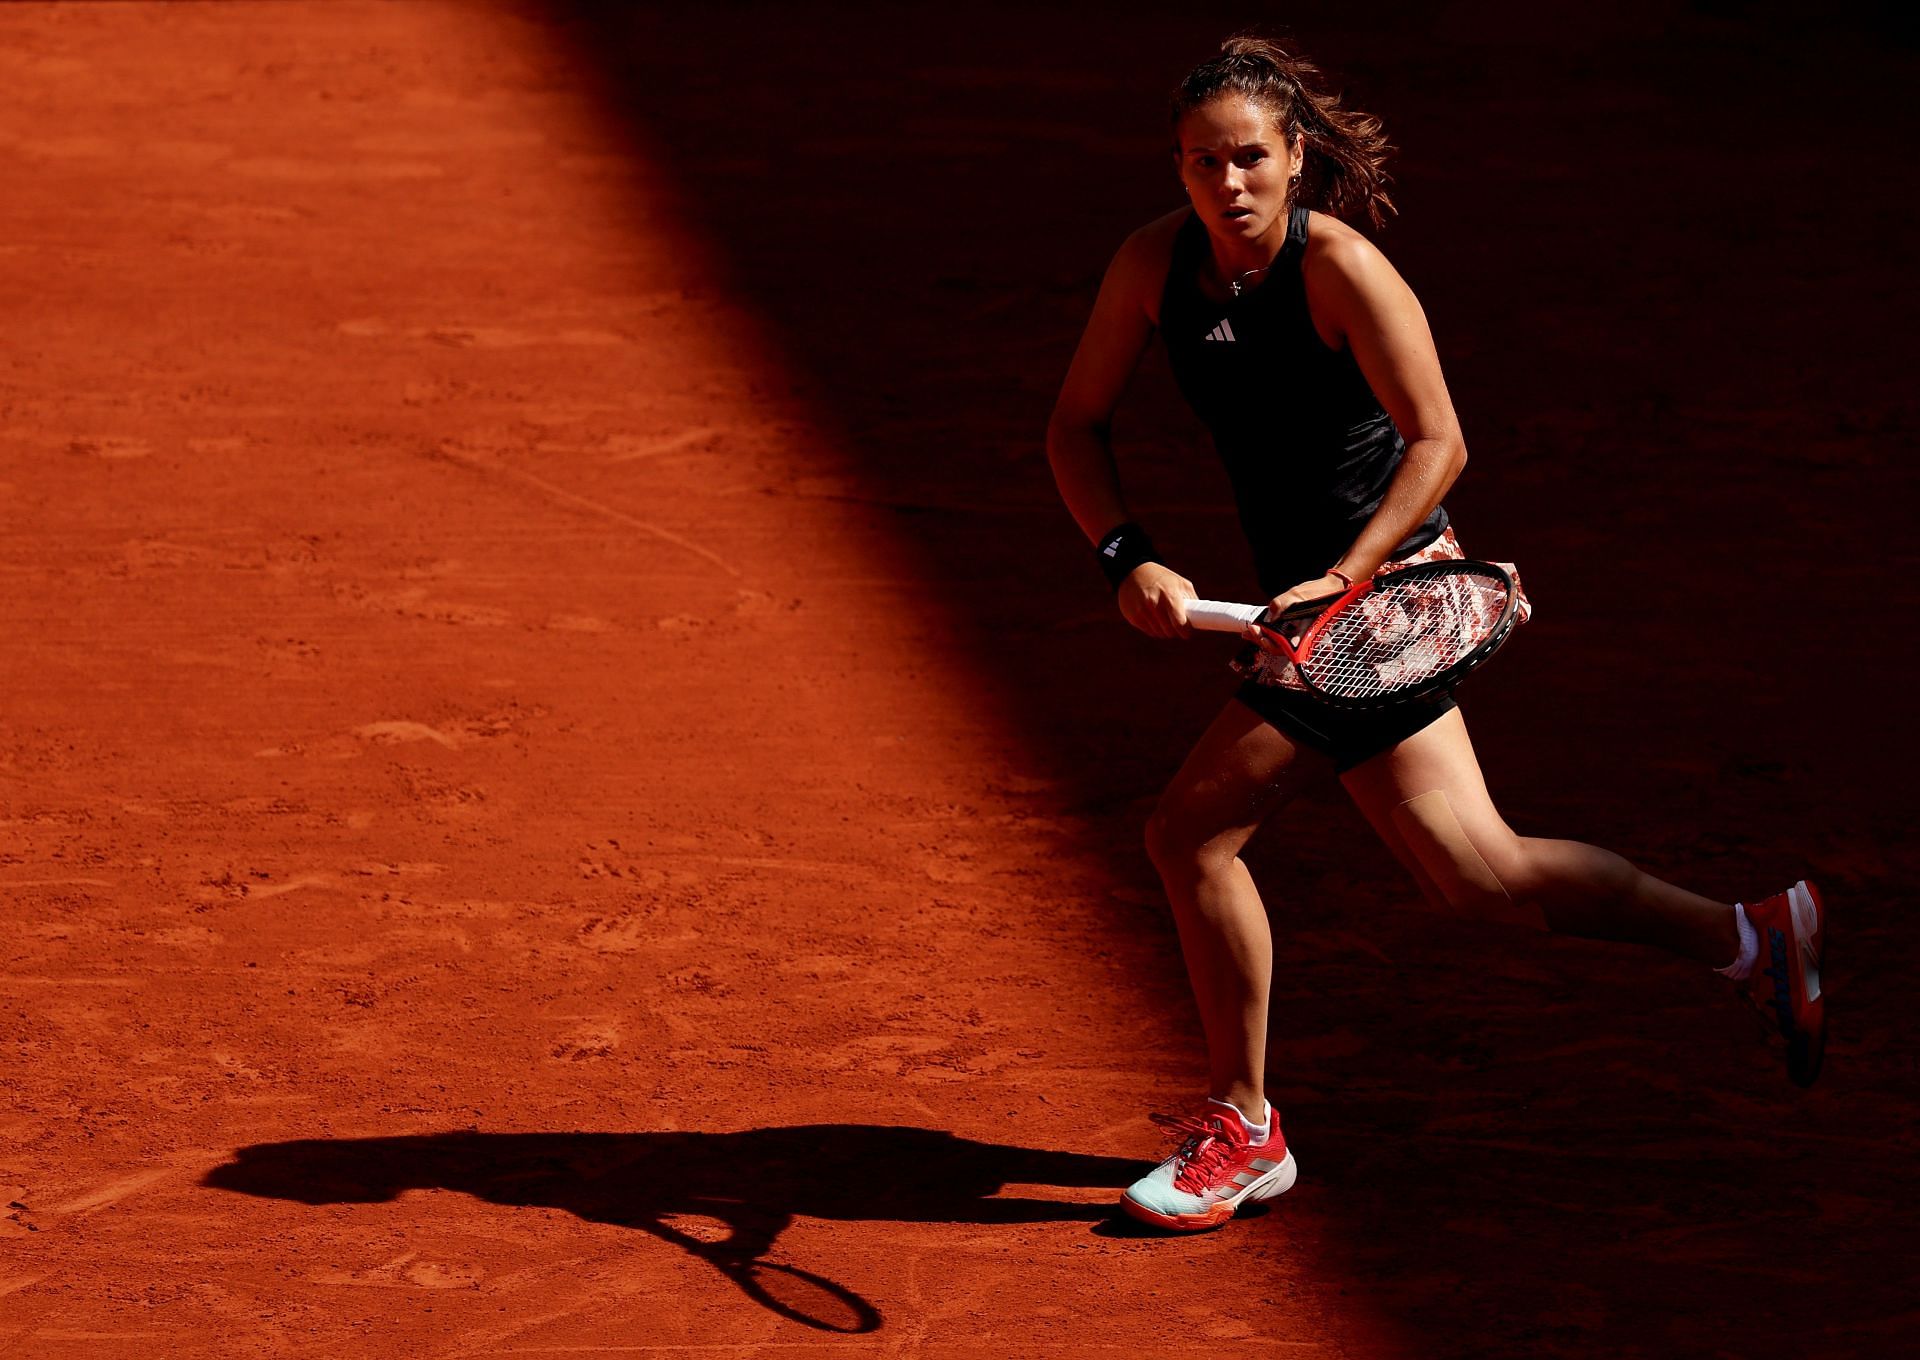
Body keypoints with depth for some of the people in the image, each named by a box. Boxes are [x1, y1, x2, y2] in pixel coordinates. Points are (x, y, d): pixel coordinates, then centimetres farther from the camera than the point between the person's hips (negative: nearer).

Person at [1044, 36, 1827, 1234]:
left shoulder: (1341, 268, -18)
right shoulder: (1157, 261, 0)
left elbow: (1439, 443, -18)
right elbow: (1078, 425, 5)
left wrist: (1338, 578, -27)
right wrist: (1129, 557, -11)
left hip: (1382, 589, -7)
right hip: (1325, 601, 7)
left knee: (1194, 828, -9)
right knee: (1472, 870, 7)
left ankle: (1243, 1130, 5)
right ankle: (1752, 940, 18)